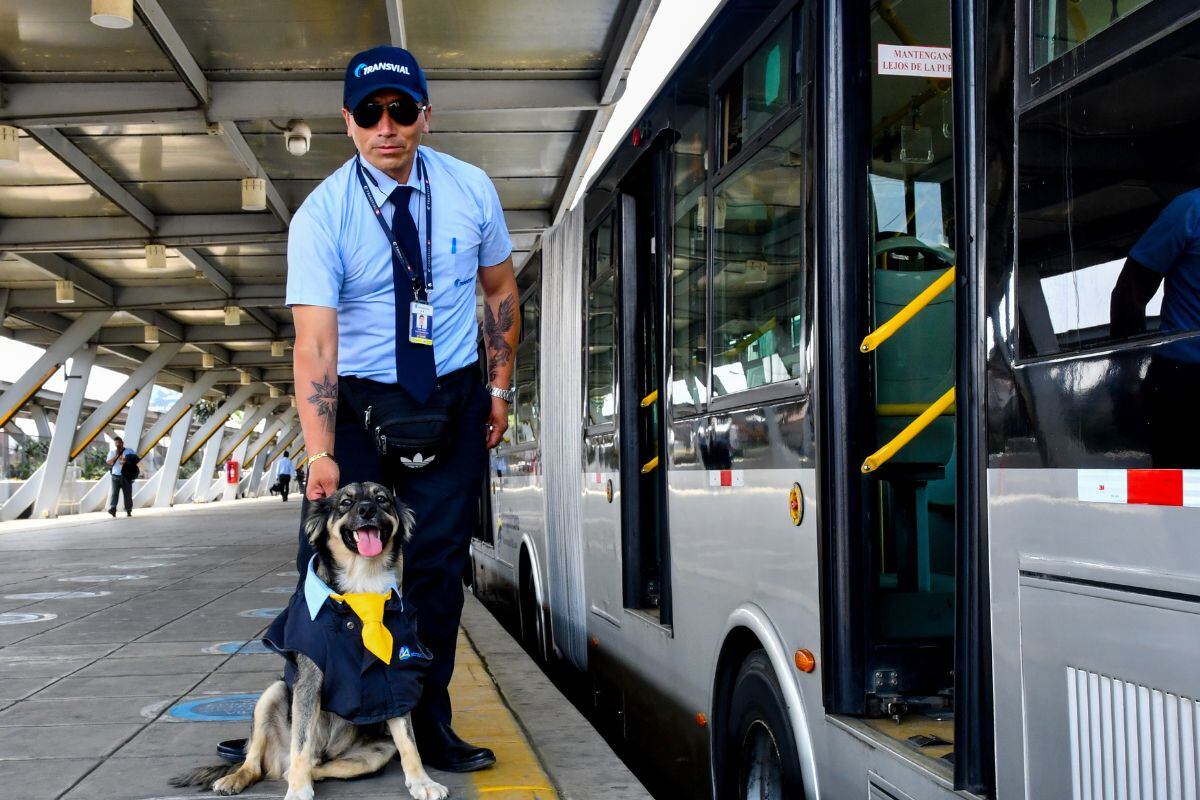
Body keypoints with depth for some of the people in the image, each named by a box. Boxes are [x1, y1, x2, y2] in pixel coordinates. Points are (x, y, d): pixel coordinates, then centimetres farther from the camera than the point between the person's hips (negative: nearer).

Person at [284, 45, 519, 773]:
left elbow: (501, 289, 9)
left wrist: (500, 388, 7)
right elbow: (314, 338, -23)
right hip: (359, 401, -1)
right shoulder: (322, 214, -14)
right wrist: (320, 454, -32)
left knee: (438, 562, 1)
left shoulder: (471, 190, -5)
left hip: (453, 400, 2)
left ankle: (428, 725, 11)